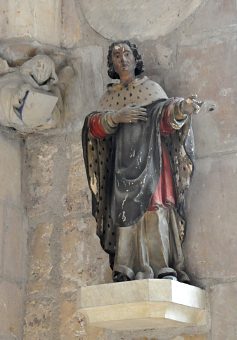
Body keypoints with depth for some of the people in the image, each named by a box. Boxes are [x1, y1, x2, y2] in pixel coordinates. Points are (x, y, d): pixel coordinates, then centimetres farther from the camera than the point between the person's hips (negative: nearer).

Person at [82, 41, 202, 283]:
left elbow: (165, 116, -4)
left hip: (150, 156, -2)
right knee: (127, 210, -8)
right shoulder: (109, 96, 20)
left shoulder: (151, 88, 13)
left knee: (154, 206, -15)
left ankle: (163, 267, -21)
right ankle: (128, 271, -13)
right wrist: (117, 116, -14)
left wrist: (181, 108, -27)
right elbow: (94, 124, 4)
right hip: (123, 161, 3)